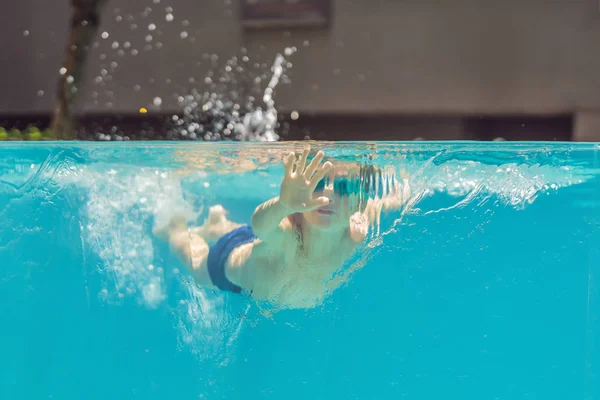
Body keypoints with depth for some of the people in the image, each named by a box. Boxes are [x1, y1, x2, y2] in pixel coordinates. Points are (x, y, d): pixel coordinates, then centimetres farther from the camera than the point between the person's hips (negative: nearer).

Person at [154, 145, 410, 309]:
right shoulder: (285, 233, -51)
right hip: (231, 258, -4)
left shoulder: (357, 233, -39)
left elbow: (400, 191, -20)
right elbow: (260, 224, -77)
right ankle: (177, 228, 60)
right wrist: (284, 204, -97)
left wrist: (389, 201, -42)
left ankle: (218, 225, 69)